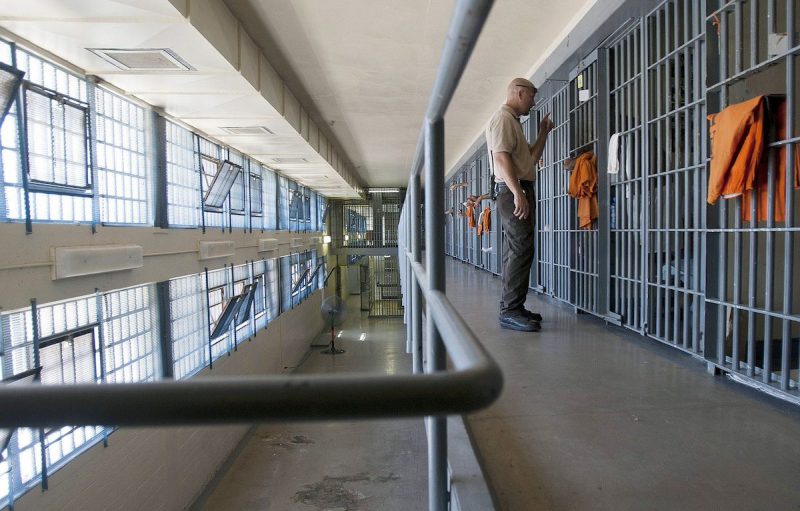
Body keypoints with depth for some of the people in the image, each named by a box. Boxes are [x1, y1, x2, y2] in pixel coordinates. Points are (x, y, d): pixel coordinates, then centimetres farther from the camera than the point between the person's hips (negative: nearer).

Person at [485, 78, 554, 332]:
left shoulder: (512, 120, 25)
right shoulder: (503, 118, -6)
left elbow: (532, 157, 29)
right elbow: (501, 158, -19)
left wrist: (543, 132, 20)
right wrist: (518, 193, -26)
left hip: (519, 191, 11)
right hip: (513, 190, -11)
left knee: (516, 251, 10)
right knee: (521, 249, -15)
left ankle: (511, 307, 15)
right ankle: (511, 311, -14)